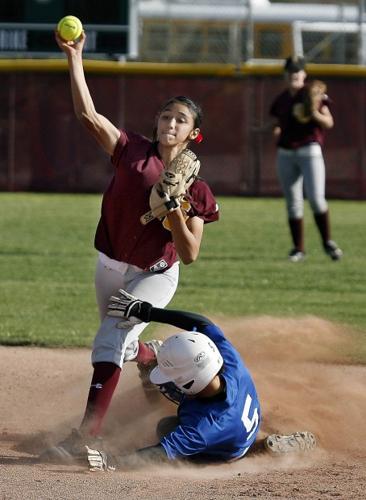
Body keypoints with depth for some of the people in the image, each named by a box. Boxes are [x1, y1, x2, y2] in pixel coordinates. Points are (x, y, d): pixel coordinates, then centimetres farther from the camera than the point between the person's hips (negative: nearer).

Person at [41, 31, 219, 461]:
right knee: (122, 346, 21)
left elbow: (189, 255, -12)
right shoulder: (132, 151, -8)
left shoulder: (194, 188, -11)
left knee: (113, 338, -24)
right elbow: (87, 114, -20)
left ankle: (86, 436, -30)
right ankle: (155, 357, 60)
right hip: (111, 269, 4)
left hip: (156, 276, -4)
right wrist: (75, 58, -28)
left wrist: (176, 216, -28)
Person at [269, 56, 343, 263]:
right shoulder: (281, 100, 13)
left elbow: (329, 123, -4)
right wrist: (276, 131, 0)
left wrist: (316, 114, -23)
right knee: (293, 202, 4)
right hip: (285, 153, 5)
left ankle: (328, 242, 1)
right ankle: (299, 249, 9)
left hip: (309, 150, -5)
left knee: (316, 198, -15)